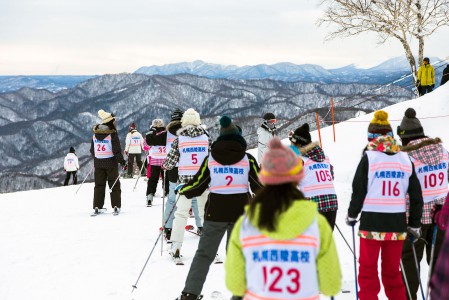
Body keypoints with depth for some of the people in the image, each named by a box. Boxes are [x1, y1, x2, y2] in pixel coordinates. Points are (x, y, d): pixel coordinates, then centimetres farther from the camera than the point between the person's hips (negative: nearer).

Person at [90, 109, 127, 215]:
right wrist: (122, 161, -8)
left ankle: (97, 207, 5)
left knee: (99, 185, 9)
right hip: (111, 162, -4)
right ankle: (116, 206, 4)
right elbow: (117, 150, -15)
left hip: (98, 163, 4)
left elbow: (92, 149, 12)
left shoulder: (95, 133, 5)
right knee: (114, 185, 6)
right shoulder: (112, 133, -13)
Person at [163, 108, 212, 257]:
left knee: (181, 212, 7)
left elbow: (170, 162, 0)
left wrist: (166, 166, 22)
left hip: (185, 180, -1)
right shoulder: (206, 138, 0)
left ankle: (176, 246, 4)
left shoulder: (179, 139, -2)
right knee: (205, 211, 11)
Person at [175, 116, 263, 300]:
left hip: (215, 213, 0)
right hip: (241, 213, 0)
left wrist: (182, 190, 22)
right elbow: (259, 186, 4)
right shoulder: (248, 159, -1)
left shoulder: (210, 158, 0)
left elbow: (197, 185, 3)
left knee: (204, 254, 7)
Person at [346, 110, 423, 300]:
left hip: (372, 222, -3)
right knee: (392, 271, 15)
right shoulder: (405, 159, 4)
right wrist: (415, 225, 16)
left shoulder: (369, 157, -7)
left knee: (368, 270, 7)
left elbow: (358, 190, -6)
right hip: (397, 224, 3)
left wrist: (352, 215, 11)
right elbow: (416, 195, 7)